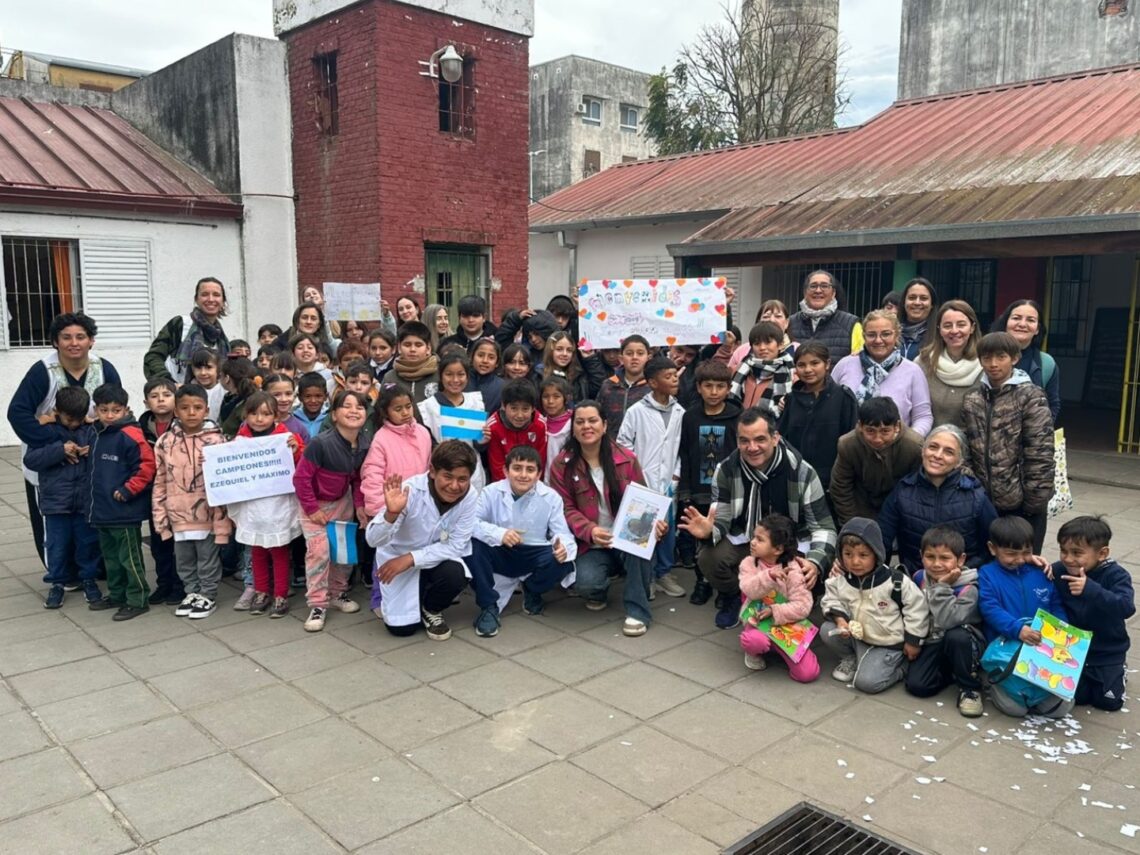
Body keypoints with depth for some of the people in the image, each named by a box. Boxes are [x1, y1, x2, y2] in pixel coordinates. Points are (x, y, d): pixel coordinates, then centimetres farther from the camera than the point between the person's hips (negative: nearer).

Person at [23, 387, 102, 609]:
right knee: (57, 545, 7)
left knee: (88, 542, 11)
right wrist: (60, 450, -21)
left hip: (87, 501, 1)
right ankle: (57, 583, 23)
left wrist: (93, 452, -17)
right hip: (56, 501, -1)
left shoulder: (91, 431, 0)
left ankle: (88, 578, 28)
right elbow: (30, 459, -11)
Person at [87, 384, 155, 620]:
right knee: (111, 556, 19)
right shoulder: (98, 436, 11)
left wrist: (127, 490, -17)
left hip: (125, 512, -9)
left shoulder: (130, 436, -15)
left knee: (130, 558, 0)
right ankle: (116, 595, 31)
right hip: (102, 511, 9)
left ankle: (137, 600, 9)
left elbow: (147, 466, -20)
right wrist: (95, 501, 17)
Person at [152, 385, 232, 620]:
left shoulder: (216, 440, -10)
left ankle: (208, 596, 25)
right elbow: (160, 482, 6)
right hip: (179, 515, 4)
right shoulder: (165, 442, 0)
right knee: (184, 560, 18)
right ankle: (192, 593, 34)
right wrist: (160, 516, 4)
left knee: (208, 558, 10)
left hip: (207, 515, -4)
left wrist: (222, 519, -11)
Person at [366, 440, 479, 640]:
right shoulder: (411, 491, -29)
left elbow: (455, 546, -18)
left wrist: (411, 559, -27)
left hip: (436, 559, 2)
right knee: (402, 627, -10)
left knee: (455, 574, -30)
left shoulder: (469, 497, -21)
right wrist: (391, 514, -52)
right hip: (397, 559, -2)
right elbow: (373, 540, -32)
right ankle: (388, 599, 25)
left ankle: (431, 609, 4)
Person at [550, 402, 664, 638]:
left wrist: (653, 520, -19)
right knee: (587, 583, -30)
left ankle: (637, 610, -20)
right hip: (591, 544, 0)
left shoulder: (626, 458, -2)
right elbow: (566, 509, -7)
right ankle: (599, 591, 12)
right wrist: (590, 532, -27)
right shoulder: (562, 465, -4)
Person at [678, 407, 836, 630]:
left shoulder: (802, 472, -18)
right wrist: (710, 531, -35)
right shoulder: (726, 469, -13)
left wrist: (815, 561, -37)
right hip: (744, 538, 1)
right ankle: (732, 596, 9)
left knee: (806, 575, -31)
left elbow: (823, 527, -15)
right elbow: (722, 518, -8)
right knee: (708, 559, -27)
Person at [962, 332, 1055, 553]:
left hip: (1021, 502, -4)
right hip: (984, 500, 4)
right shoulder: (972, 400, 6)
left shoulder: (1031, 397, -8)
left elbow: (1040, 454, -12)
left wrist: (1035, 500, -14)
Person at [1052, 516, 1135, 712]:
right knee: (1076, 696, 1)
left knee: (1109, 701, 4)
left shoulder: (1116, 575, -22)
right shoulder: (1058, 571, -13)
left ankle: (1118, 672, 34)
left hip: (1107, 653, -2)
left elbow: (1126, 608, -36)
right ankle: (1086, 675, 33)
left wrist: (1091, 589, -49)